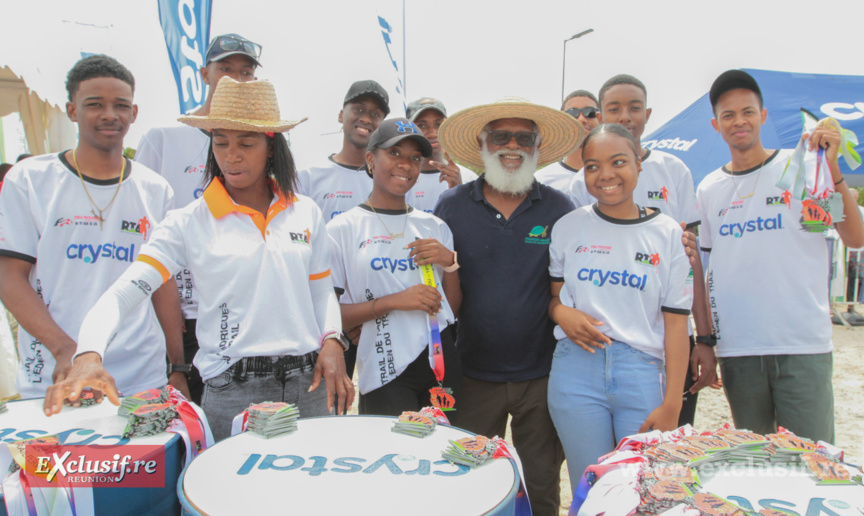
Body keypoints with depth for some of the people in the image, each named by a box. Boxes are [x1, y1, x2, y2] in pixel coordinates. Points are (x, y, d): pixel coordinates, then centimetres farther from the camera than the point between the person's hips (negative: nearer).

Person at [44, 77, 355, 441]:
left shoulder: (306, 213, 6)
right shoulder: (190, 223, -1)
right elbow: (121, 294, -9)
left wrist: (331, 340, -3)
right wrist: (89, 356, -26)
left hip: (308, 384, 3)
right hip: (231, 390, -2)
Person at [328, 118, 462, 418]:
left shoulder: (434, 227, 10)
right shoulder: (341, 229, -3)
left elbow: (453, 309, 11)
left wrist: (450, 263, -5)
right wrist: (393, 301, -17)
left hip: (441, 361, 5)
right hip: (385, 373, -4)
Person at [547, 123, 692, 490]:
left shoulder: (667, 233, 3)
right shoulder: (568, 228, 5)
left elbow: (676, 322, 1)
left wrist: (671, 405, -4)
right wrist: (561, 313, -10)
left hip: (642, 375, 0)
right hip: (577, 371, 1)